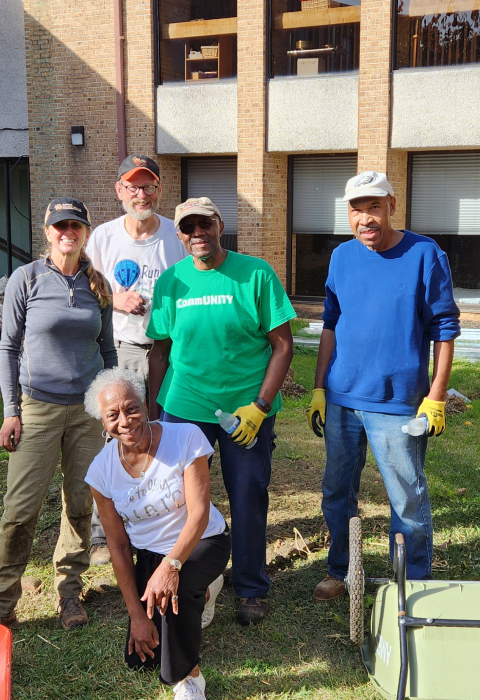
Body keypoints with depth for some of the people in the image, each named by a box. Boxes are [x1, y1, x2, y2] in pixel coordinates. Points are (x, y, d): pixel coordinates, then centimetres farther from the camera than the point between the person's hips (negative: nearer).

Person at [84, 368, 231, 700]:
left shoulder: (186, 437, -23)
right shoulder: (102, 470, -12)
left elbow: (199, 513, -24)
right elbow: (118, 547, -6)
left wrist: (170, 565, -40)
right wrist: (136, 614, -8)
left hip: (203, 542, -4)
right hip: (150, 554, 5)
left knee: (175, 589, -37)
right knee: (139, 658, 5)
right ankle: (196, 597, 32)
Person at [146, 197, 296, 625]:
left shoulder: (256, 274, -6)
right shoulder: (171, 282, 3)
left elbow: (283, 345, -6)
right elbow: (160, 351, 9)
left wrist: (259, 407, -13)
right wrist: (153, 412, 6)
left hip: (247, 408, -2)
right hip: (184, 408, 2)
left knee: (248, 499, 7)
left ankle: (253, 589, 28)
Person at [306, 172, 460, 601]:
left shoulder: (425, 255, -7)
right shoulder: (342, 256, 6)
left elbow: (444, 329, -5)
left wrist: (436, 397, -9)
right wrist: (319, 389, 9)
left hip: (398, 402, -4)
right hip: (341, 399, 5)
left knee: (409, 500, 4)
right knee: (337, 493, 15)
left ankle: (416, 586, 21)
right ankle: (339, 572, 33)